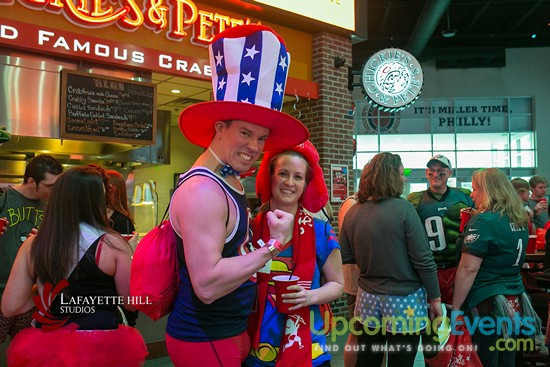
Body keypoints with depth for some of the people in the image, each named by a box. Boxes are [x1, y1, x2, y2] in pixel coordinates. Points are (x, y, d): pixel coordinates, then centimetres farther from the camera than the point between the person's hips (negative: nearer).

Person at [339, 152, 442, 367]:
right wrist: (435, 298, -2)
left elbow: (344, 258, 3)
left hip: (367, 300, 4)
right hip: (404, 302, -4)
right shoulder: (402, 208, -15)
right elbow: (423, 260, -13)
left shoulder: (353, 212, -3)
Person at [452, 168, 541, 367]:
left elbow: (468, 269, -21)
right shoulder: (520, 220, 8)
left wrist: (455, 307, -14)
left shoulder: (483, 221, -17)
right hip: (515, 303, 8)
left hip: (486, 305, -8)